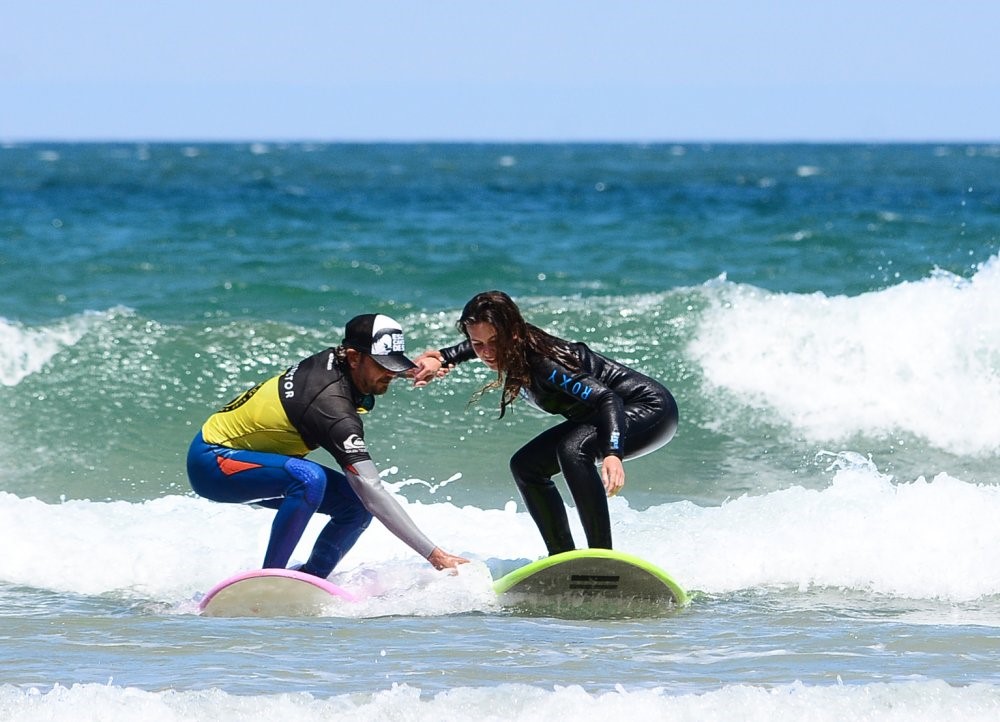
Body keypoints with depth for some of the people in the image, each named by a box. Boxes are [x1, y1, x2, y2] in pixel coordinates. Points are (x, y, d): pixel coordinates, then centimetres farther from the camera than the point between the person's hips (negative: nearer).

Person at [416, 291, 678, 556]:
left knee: (573, 449, -34)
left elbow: (608, 399, -39)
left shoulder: (543, 363, -31)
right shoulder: (514, 348, -8)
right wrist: (442, 358, 5)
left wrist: (613, 454, -54)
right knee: (526, 465, 5)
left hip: (652, 409, -10)